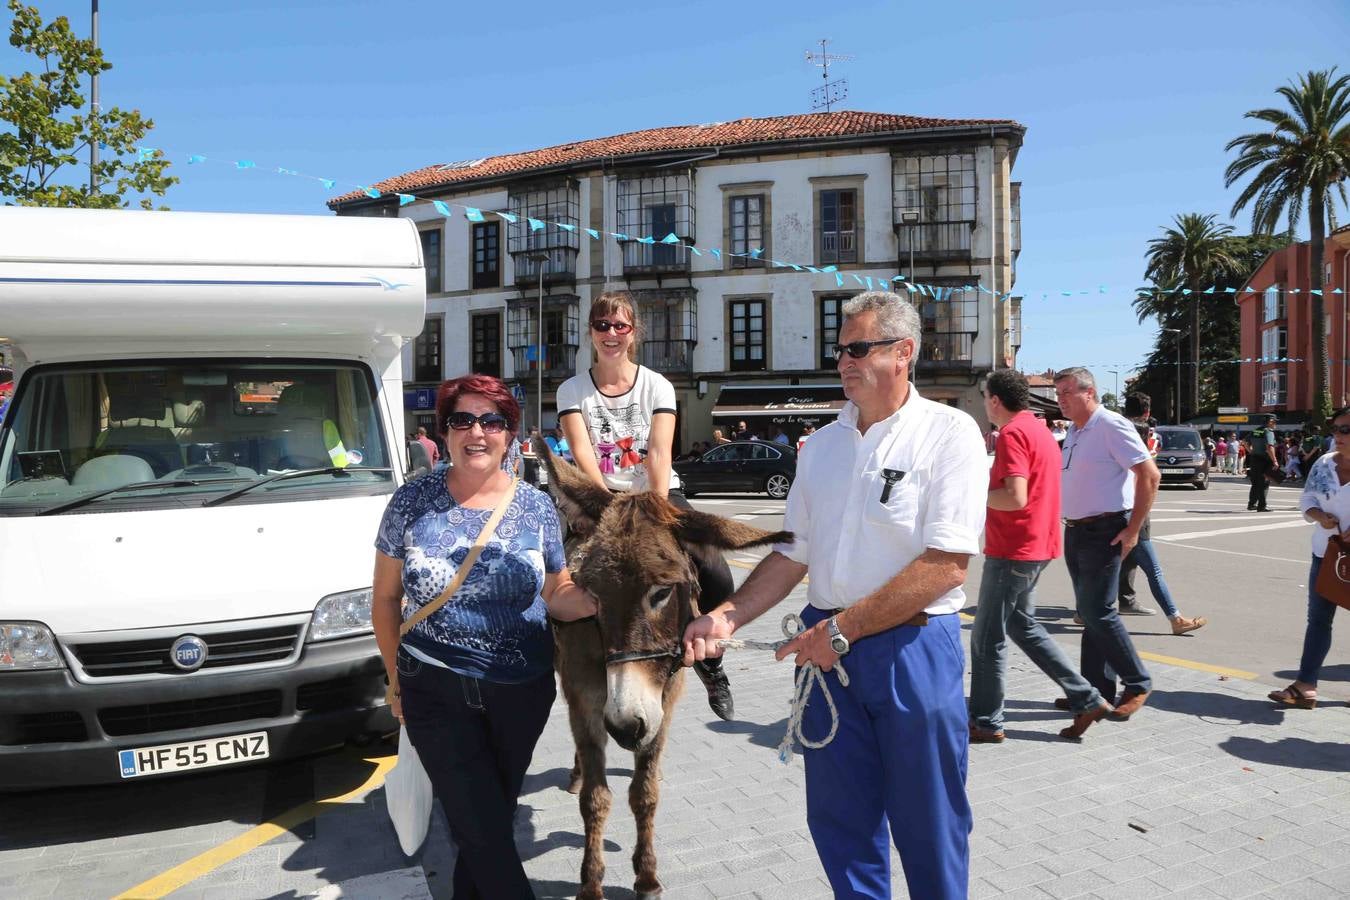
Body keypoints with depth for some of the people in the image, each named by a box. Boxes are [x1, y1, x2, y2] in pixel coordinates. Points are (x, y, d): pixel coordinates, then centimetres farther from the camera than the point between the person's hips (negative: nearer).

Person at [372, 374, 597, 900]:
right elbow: (386, 599, 2)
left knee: (494, 819, 18)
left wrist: (602, 599, -17)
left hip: (523, 693, 2)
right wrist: (398, 681, 4)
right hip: (436, 693, -1)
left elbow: (557, 595, 4)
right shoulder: (412, 502, -6)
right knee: (483, 829, 0)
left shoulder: (536, 508, -4)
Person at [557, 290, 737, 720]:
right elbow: (583, 454, -13)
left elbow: (659, 454, -13)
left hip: (657, 495, 0)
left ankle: (709, 661, 9)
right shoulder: (572, 390, 0)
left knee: (716, 578, -19)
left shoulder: (657, 385, 0)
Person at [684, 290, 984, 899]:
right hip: (828, 646, 5)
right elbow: (794, 553, 12)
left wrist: (843, 629, -17)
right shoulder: (825, 443, 10)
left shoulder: (949, 433, -8)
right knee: (839, 818, 16)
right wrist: (727, 617, -1)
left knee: (928, 823, 10)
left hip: (914, 647, -5)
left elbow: (946, 565, -17)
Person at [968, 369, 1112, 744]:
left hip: (1012, 551, -10)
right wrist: (988, 483, 14)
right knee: (1022, 625, 20)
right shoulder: (1039, 431, 14)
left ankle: (985, 723, 11)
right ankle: (1087, 699, 20)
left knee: (987, 638, 1)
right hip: (1036, 546, 10)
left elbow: (1016, 498, -25)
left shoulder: (1012, 433, -17)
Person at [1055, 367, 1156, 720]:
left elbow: (1150, 475, -16)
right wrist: (1071, 525, 14)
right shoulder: (1073, 431, 13)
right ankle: (1096, 690, 20)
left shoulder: (1111, 426, -13)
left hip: (1103, 532, -9)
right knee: (1089, 612, 12)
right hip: (1075, 531, 9)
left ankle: (1137, 683, 10)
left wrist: (1133, 530, -17)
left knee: (1097, 612, -8)